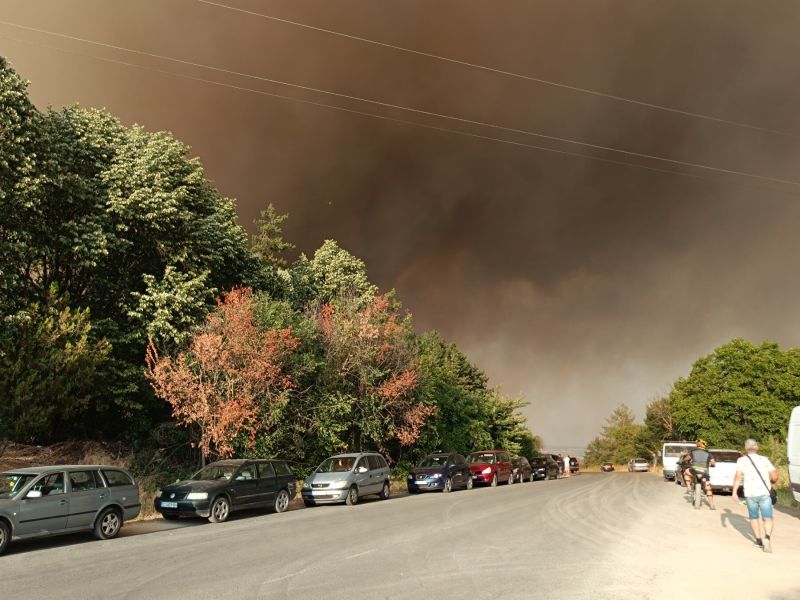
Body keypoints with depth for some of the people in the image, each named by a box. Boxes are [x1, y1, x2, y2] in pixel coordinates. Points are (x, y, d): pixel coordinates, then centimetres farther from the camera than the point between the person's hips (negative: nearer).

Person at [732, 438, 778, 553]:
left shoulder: (742, 460, 3)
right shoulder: (764, 460, 8)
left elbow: (738, 475, -11)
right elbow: (775, 477, 3)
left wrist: (734, 491, -9)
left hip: (750, 494, 0)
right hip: (764, 493, 0)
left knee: (753, 517, 18)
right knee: (767, 518, 0)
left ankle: (759, 541, 19)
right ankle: (767, 537, -24)